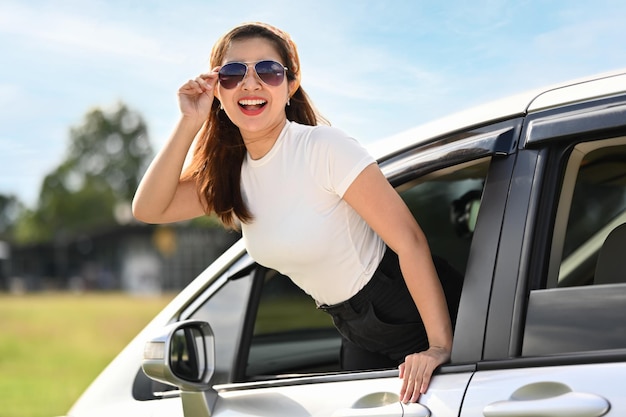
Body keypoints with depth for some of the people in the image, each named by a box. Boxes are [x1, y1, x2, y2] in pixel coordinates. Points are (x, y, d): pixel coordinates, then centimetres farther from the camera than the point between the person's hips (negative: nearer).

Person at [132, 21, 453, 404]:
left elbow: (410, 240, -29)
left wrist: (440, 346, -34)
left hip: (405, 313, -7)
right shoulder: (232, 169, -2)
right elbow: (148, 209, -10)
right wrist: (189, 124, -18)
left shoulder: (323, 147, -24)